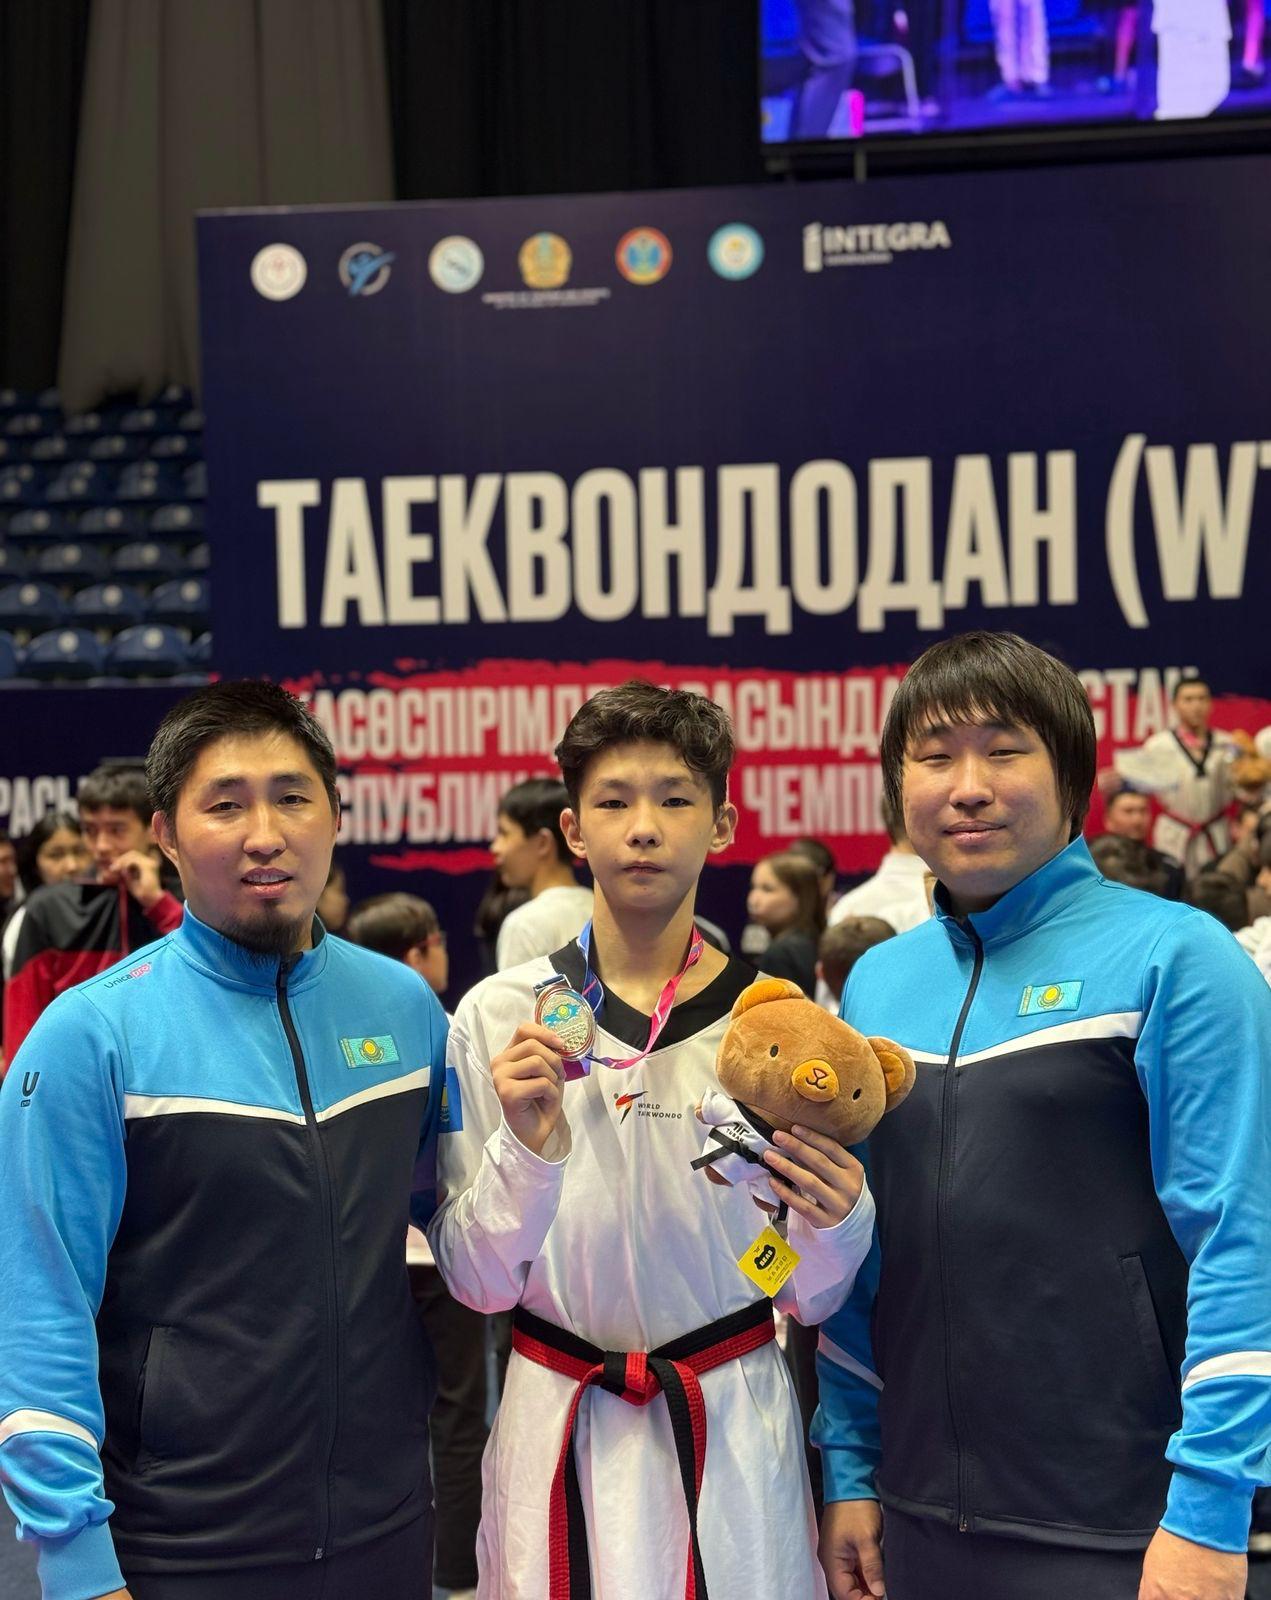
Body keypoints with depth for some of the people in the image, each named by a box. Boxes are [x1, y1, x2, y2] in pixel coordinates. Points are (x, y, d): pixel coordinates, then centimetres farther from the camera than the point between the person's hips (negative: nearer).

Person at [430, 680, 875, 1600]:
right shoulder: (500, 1017, -4)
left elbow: (811, 1299, 2)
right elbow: (476, 1282, -3)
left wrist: (836, 1223, -19)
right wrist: (527, 1150, -20)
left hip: (735, 1429, 0)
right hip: (559, 1429, 0)